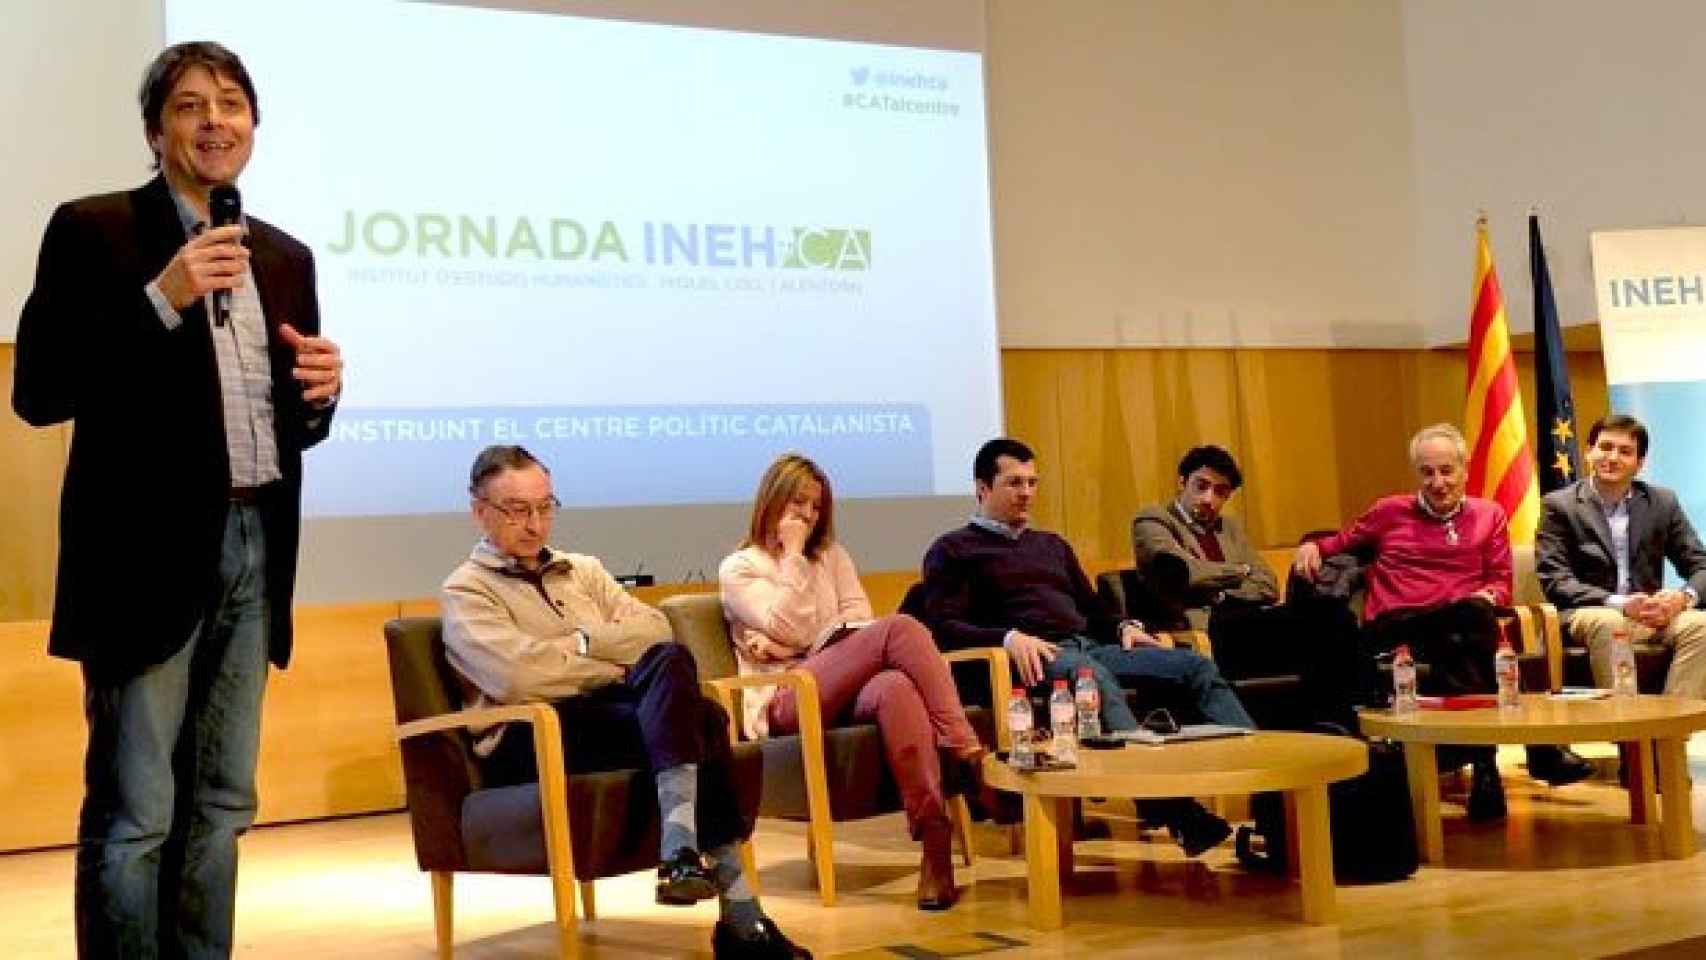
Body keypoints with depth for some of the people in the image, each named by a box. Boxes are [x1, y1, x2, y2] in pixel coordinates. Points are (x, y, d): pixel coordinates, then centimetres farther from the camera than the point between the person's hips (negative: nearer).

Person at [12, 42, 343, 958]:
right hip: (149, 555, -5)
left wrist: (320, 392, -3)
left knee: (219, 807, 12)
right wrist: (161, 298, -17)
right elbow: (38, 391, -10)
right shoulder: (91, 230, -1)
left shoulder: (286, 257, 15)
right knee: (132, 814, -2)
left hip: (255, 552, 6)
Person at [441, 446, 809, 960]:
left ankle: (683, 851, -38)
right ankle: (738, 912, -32)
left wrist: (580, 641, -6)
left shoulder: (583, 570, 25)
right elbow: (519, 676, -14)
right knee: (700, 721, -28)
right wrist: (623, 668, -5)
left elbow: (655, 629, 9)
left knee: (670, 658, -30)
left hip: (619, 714, 6)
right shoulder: (464, 590, 5)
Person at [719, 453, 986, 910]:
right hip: (786, 702, -4)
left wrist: (793, 644, -1)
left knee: (895, 687, -39)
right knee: (899, 628, -30)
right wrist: (793, 556, 1)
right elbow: (791, 628, -3)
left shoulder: (831, 555, 28)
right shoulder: (738, 568, 14)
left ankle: (935, 835, -48)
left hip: (842, 690, 4)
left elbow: (858, 621, 11)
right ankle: (967, 749, -37)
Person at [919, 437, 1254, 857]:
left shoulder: (1052, 545, 31)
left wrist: (1123, 626, 10)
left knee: (1198, 667, -17)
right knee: (1094, 677, -40)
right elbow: (943, 626, -2)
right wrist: (1010, 638, -19)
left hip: (1090, 647, 7)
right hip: (1032, 659, -7)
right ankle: (1173, 811, -55)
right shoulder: (953, 550, 11)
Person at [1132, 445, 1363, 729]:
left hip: (1254, 623, 7)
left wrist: (1225, 594, -3)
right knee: (1311, 617, -30)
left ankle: (1337, 724, -29)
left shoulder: (1231, 526, 30)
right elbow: (1187, 575, -6)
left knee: (1334, 614, -24)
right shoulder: (1151, 521, 10)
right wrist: (1242, 571, 8)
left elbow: (1268, 586, 17)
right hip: (1207, 629, -6)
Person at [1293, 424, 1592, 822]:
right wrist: (1313, 547, 11)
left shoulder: (1488, 515, 24)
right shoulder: (1390, 511, 23)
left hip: (1462, 626, 1)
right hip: (1392, 630, -1)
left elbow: (1501, 582, 19)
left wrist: (1485, 598, -5)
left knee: (1476, 611, -39)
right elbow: (1341, 542, 33)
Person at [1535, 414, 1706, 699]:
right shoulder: (1559, 505, 3)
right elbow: (1554, 580, -7)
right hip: (1589, 615, -3)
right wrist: (1619, 604, -20)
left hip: (1652, 613, 3)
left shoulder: (1663, 502, 14)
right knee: (1608, 623, -36)